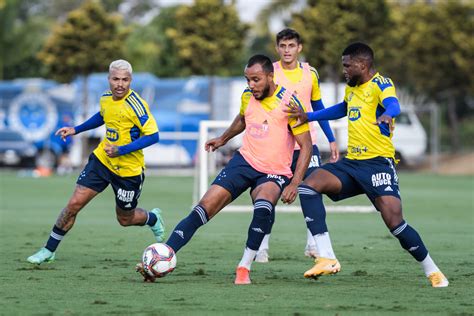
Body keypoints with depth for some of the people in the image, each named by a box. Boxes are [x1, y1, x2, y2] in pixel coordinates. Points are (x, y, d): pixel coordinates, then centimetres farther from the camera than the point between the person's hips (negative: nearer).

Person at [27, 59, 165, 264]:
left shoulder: (136, 105, -22)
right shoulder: (106, 99, -1)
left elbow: (153, 136, -24)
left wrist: (121, 150, -29)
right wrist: (76, 130, 15)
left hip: (128, 170, -5)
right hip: (102, 160, 5)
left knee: (125, 219, 12)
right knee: (74, 204, -7)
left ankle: (153, 219, 47)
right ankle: (49, 251, 5)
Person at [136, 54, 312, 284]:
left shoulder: (288, 103, -14)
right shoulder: (247, 96, 3)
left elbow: (306, 146, -11)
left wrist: (294, 184, -19)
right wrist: (223, 139, 38)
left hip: (274, 173, -4)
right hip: (244, 161, 4)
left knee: (263, 207, -37)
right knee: (205, 207, -13)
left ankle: (244, 267, -23)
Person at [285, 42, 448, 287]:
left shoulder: (380, 83, -8)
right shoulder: (352, 88, 17)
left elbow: (393, 104, -31)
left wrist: (387, 115, -54)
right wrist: (308, 116, 40)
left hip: (378, 163, -8)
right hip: (351, 163, 8)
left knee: (394, 221, -20)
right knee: (309, 185, -12)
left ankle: (432, 271, 0)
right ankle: (326, 258, -18)